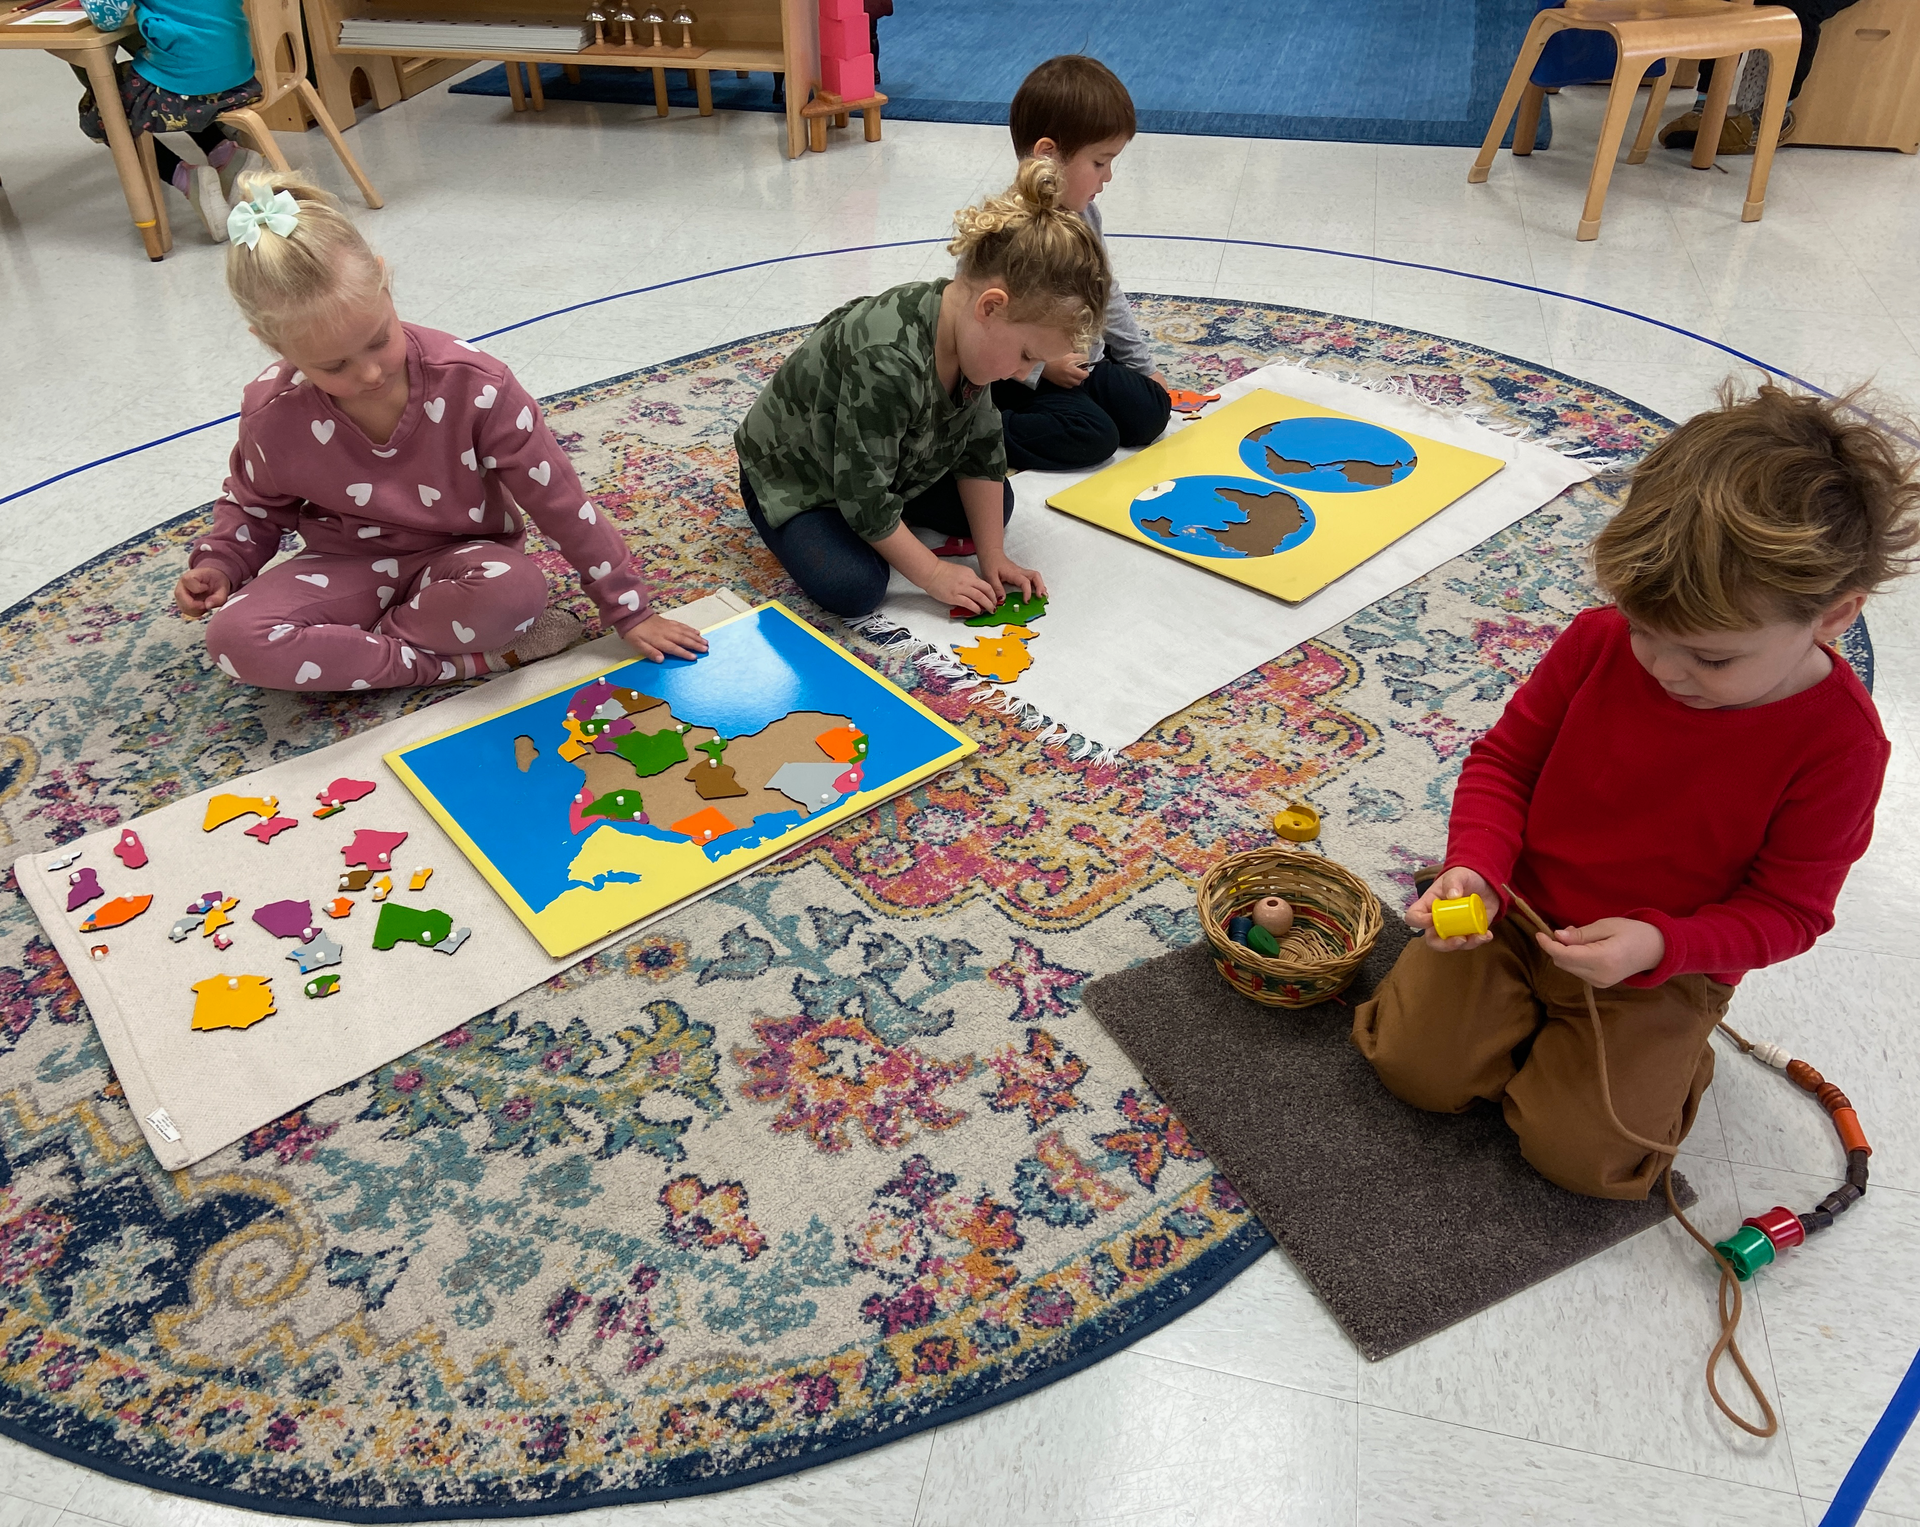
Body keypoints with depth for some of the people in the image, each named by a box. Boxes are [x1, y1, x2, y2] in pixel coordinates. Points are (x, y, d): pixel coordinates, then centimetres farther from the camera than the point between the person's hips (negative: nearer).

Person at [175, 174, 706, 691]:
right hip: (348, 568, 2)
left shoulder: (469, 383, -22)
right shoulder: (273, 417, -15)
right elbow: (252, 508, 9)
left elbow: (558, 500, -15)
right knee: (233, 637, -27)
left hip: (459, 556, -2)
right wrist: (217, 566, -13)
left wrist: (630, 611, -12)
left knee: (517, 591, -38)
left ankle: (340, 647, -14)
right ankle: (470, 659, -24)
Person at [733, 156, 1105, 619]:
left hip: (893, 465, 7)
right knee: (853, 588, -28)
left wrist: (993, 557, -9)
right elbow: (864, 497, -34)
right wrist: (934, 574, -25)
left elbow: (981, 450, -7)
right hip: (789, 476, -7)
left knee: (997, 506, 4)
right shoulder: (885, 361, -41)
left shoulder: (970, 332, -15)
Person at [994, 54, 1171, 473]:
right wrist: (1041, 366, -25)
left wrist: (1142, 364, 20)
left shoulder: (1083, 214, 5)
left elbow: (1108, 294, 17)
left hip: (1085, 363, 9)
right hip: (1025, 376, -8)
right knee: (1093, 437, -25)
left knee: (1150, 414, 0)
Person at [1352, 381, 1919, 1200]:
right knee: (1416, 1062, -8)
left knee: (1581, 1150, -10)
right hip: (1515, 912, 2)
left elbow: (1785, 908, -12)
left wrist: (1660, 946, -29)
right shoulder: (1600, 643, -15)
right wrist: (1475, 868, -23)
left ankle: (1666, 1056, 21)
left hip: (1661, 968, -2)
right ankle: (1526, 1007, 21)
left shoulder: (1838, 741, -20)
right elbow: (1505, 758, -4)